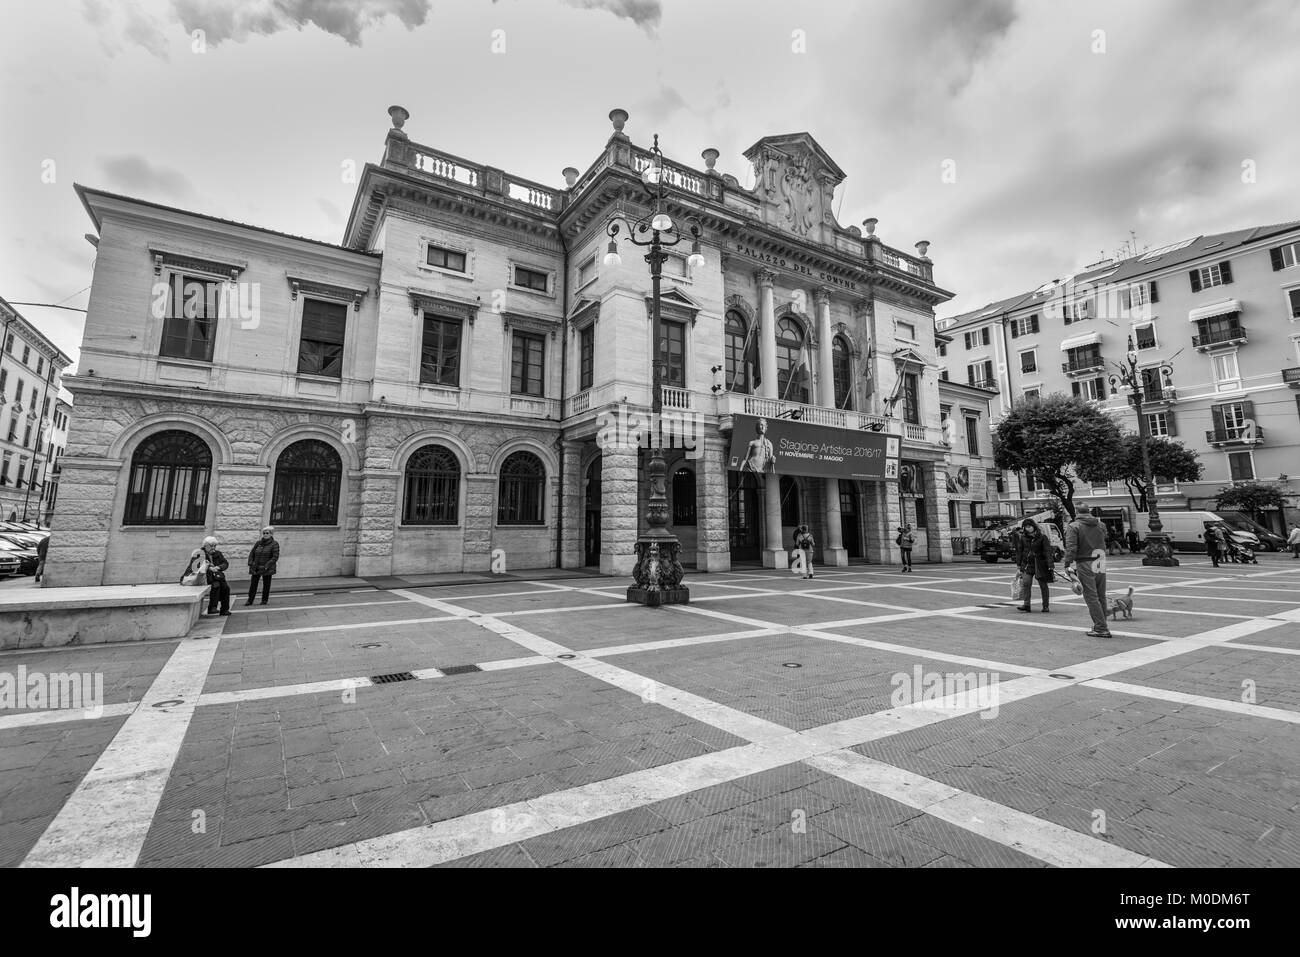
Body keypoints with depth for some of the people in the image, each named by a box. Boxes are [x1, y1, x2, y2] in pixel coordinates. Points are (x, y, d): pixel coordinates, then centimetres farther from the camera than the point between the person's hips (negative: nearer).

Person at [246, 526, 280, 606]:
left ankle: (264, 600, 15)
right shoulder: (258, 543, 9)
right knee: (253, 584, 4)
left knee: (266, 585, 4)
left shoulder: (274, 544, -5)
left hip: (267, 569, -4)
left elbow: (275, 557, -11)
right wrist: (250, 564, 0)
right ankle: (250, 600, 15)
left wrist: (266, 566, -17)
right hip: (255, 568, 4)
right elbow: (251, 553, 13)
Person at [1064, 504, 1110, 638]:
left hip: (1085, 565, -6)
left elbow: (1071, 548, -16)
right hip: (1100, 564, 6)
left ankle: (1101, 628, -2)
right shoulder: (1100, 525, 12)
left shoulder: (1073, 526, -8)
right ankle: (1101, 625, 24)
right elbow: (1104, 543, 17)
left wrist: (1067, 564, -15)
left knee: (1091, 598, -2)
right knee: (1101, 597, 15)